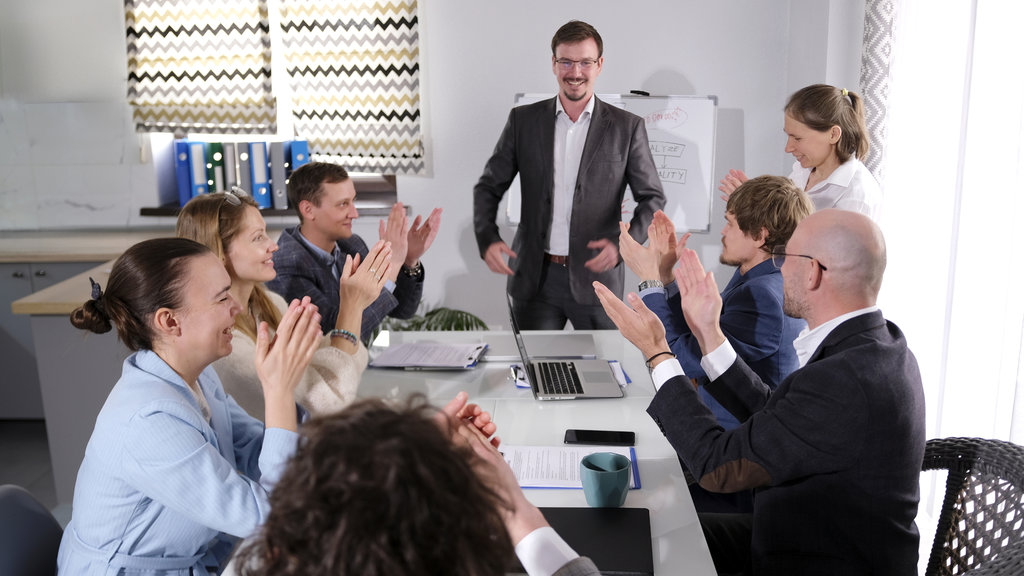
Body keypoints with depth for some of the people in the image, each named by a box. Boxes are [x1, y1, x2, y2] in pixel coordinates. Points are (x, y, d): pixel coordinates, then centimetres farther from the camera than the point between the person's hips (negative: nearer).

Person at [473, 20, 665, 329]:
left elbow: (652, 198, 1)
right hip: (534, 279, 1)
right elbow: (489, 187, 7)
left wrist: (622, 243, -17)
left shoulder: (626, 127, 0)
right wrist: (487, 240, -11)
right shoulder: (523, 120, 4)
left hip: (595, 275, -1)